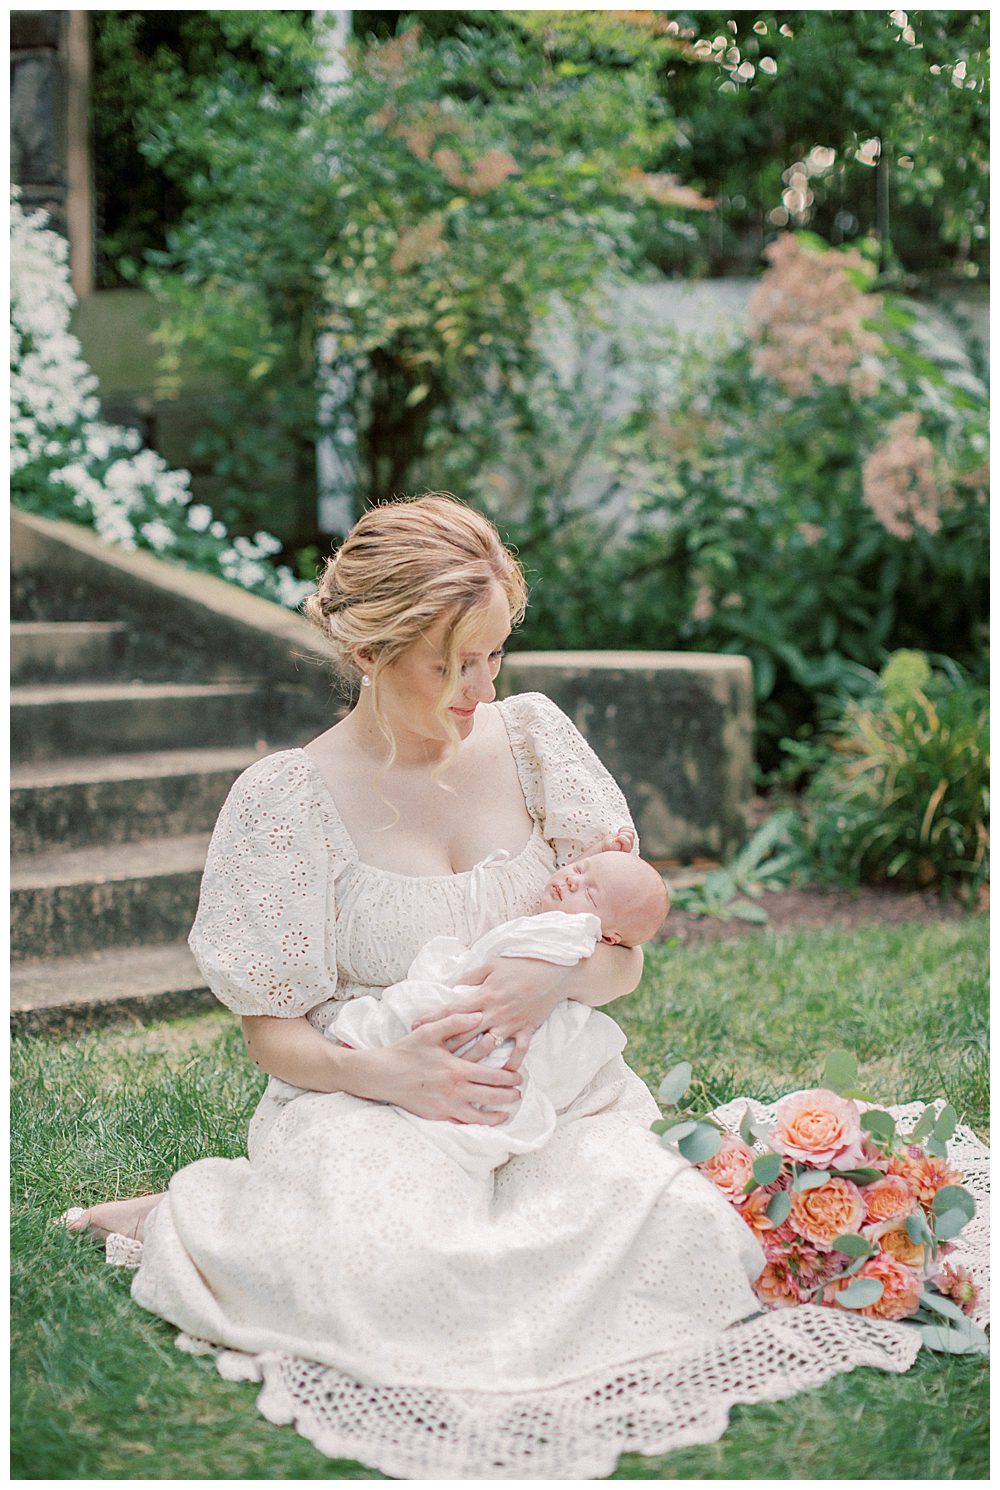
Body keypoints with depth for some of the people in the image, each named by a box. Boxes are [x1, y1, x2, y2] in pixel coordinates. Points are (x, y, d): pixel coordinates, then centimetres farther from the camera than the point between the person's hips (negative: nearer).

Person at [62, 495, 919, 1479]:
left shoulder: (530, 737, 5)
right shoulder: (285, 798, -6)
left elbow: (624, 960, 8)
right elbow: (274, 1033, -2)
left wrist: (555, 978, -16)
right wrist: (384, 1073, -23)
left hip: (555, 1090, 4)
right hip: (372, 1101, -4)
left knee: (674, 1233, -26)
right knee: (400, 1275, -36)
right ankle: (189, 1214, -1)